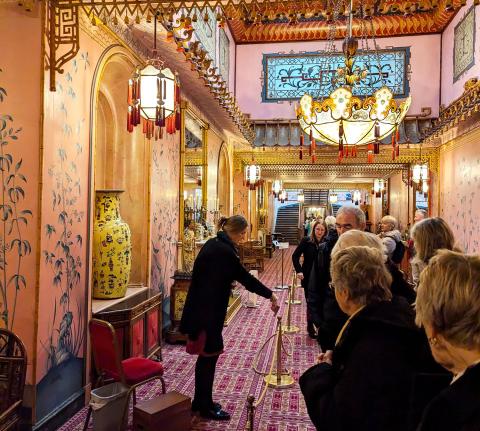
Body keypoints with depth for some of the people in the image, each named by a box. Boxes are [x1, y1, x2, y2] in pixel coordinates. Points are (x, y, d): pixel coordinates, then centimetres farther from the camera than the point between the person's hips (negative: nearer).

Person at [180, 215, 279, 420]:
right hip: (208, 311, -9)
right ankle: (206, 406, 19)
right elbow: (246, 278, -15)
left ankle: (200, 401, 30)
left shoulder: (213, 243, 8)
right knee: (209, 354, 4)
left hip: (201, 307, 9)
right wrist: (270, 295, -5)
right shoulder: (224, 251, -20)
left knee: (206, 354, 17)